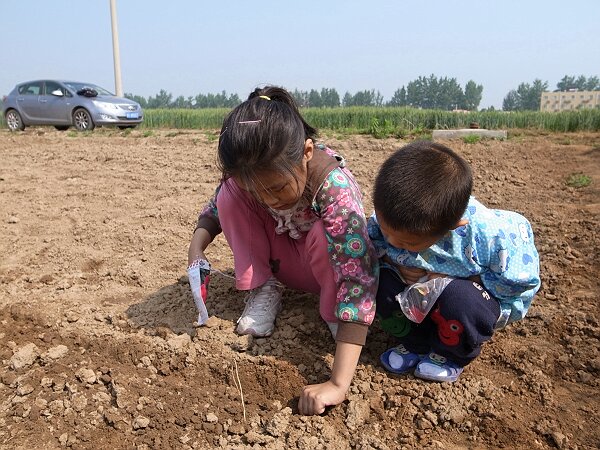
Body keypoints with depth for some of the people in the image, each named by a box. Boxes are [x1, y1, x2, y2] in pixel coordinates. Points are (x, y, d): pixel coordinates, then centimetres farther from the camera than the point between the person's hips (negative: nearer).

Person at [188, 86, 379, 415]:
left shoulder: (334, 184, -38)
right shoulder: (248, 175, -23)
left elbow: (359, 277, -45)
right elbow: (215, 211, -4)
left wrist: (338, 383, -50)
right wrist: (197, 246, -28)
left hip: (322, 265, -3)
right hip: (280, 259, 4)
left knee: (323, 235, -38)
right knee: (231, 194, -20)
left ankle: (335, 313, -11)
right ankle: (264, 289, -6)